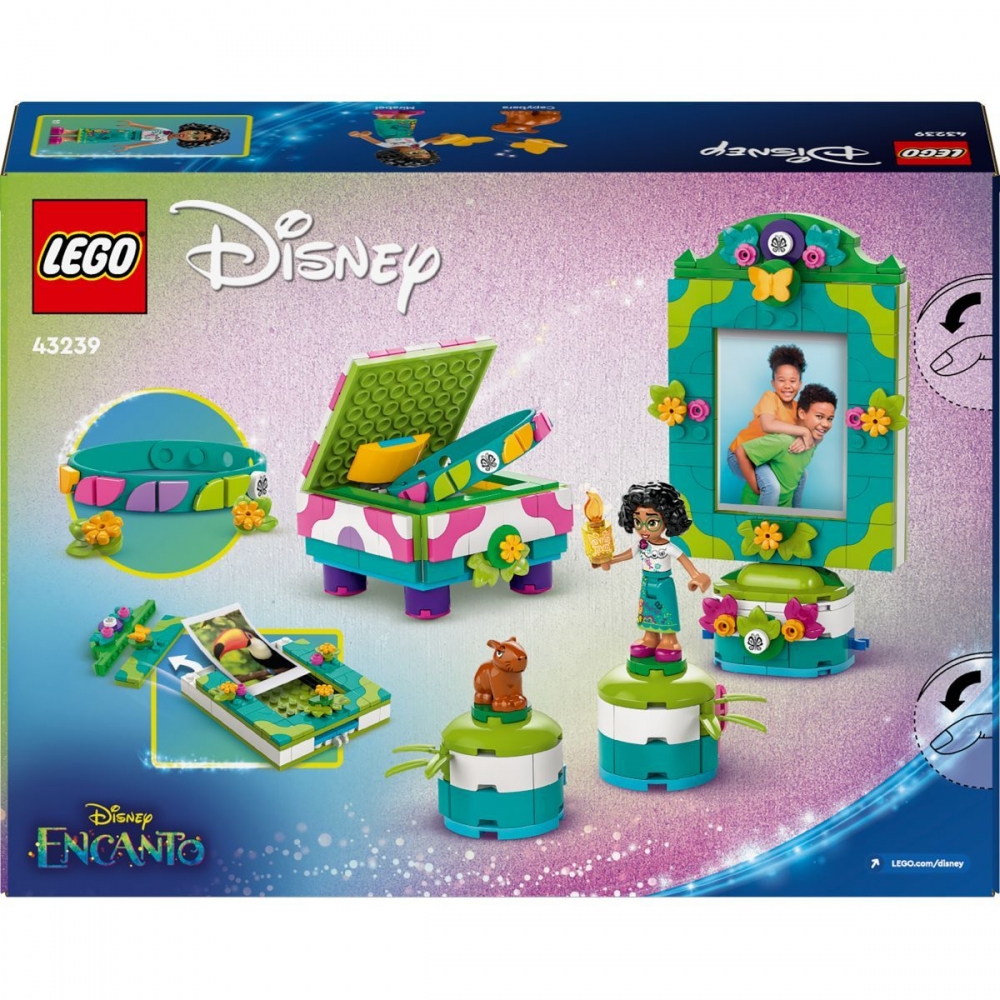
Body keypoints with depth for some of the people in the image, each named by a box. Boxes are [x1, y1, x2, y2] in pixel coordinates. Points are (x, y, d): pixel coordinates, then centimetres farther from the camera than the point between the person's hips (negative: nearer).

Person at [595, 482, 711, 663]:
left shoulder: (668, 547, -24)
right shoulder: (642, 544, -9)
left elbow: (684, 559, -23)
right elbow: (629, 554, 7)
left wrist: (695, 576, -35)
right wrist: (609, 560, 12)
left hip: (663, 585, -5)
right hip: (647, 584, 5)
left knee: (665, 612, 6)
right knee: (648, 611, 16)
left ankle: (669, 641, 19)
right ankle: (650, 639, 30)